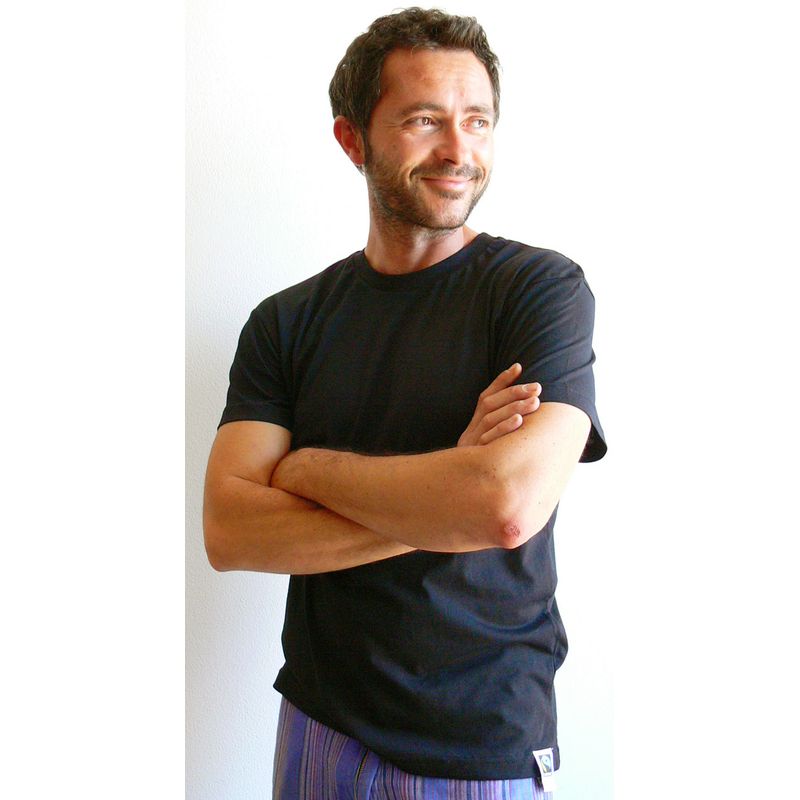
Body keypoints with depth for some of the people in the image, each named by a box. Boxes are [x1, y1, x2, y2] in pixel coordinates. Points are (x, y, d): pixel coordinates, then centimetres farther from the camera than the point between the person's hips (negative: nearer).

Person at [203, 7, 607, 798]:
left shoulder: (542, 286, -11)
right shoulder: (286, 322, -1)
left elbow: (511, 504, -26)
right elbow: (228, 532, -12)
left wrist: (305, 467, -13)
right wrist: (442, 496, -21)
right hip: (320, 723, 3)